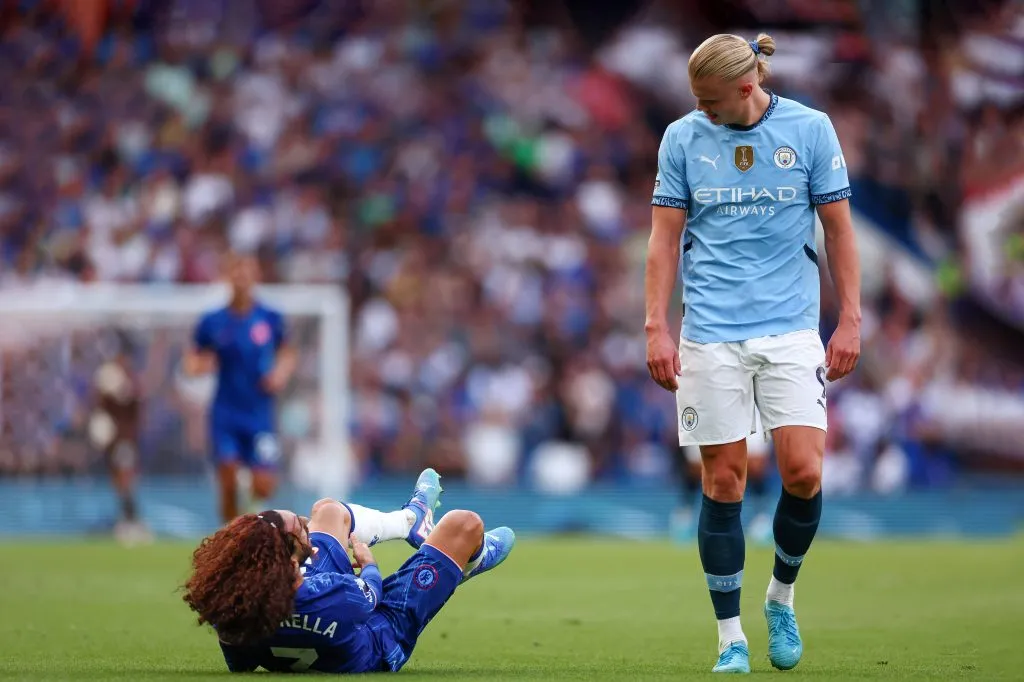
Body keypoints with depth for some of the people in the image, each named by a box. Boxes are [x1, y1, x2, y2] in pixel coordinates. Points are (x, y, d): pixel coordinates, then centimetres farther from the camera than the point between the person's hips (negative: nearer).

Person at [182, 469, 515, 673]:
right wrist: (369, 563, 4)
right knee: (463, 524, 3)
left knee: (329, 510, 21)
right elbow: (371, 592, -21)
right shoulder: (333, 598, -49)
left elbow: (239, 665, -12)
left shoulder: (229, 603, -37)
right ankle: (470, 562, 43)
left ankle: (412, 520, 52)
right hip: (382, 640, -5)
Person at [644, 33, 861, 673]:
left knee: (803, 471, -11)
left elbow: (839, 229, 5)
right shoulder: (683, 138, 2)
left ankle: (782, 597, 16)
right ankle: (731, 639, 9)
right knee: (724, 481, -1)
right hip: (712, 333, 1)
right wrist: (657, 327, -1)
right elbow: (665, 236, 5)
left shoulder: (811, 129, 0)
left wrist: (850, 319, 0)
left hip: (791, 327, 0)